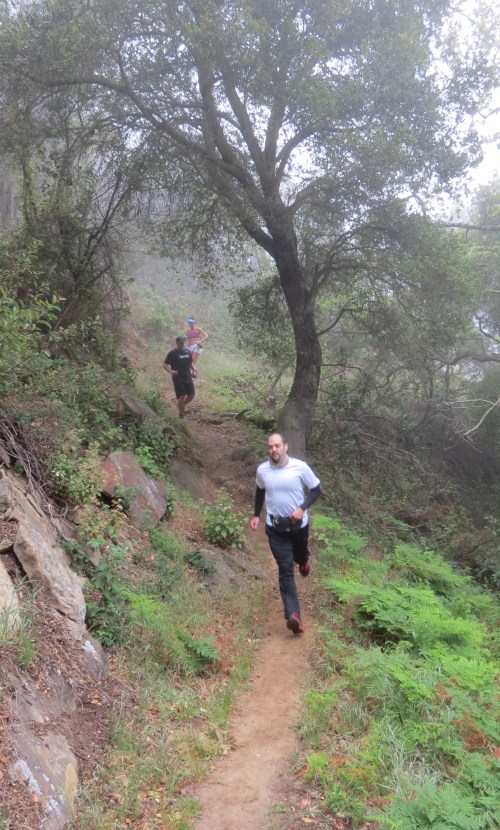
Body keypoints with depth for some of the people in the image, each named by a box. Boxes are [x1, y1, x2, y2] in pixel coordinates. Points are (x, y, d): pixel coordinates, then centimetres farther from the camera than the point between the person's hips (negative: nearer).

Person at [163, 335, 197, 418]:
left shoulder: (188, 351, 9)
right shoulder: (172, 353, -7)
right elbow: (165, 364, -8)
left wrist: (194, 370, 5)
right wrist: (170, 371, -26)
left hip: (188, 377, 5)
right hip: (178, 378, -5)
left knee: (191, 395, 4)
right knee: (182, 396, -11)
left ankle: (183, 405, 32)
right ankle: (181, 413, 4)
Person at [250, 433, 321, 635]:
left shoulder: (300, 467, -18)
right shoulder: (262, 470, -10)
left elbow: (316, 489, -6)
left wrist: (302, 508, -21)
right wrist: (256, 515, 7)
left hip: (299, 524, 0)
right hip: (275, 527, 0)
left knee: (300, 556, 25)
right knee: (285, 569, -6)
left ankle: (303, 560, 64)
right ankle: (293, 615, -13)